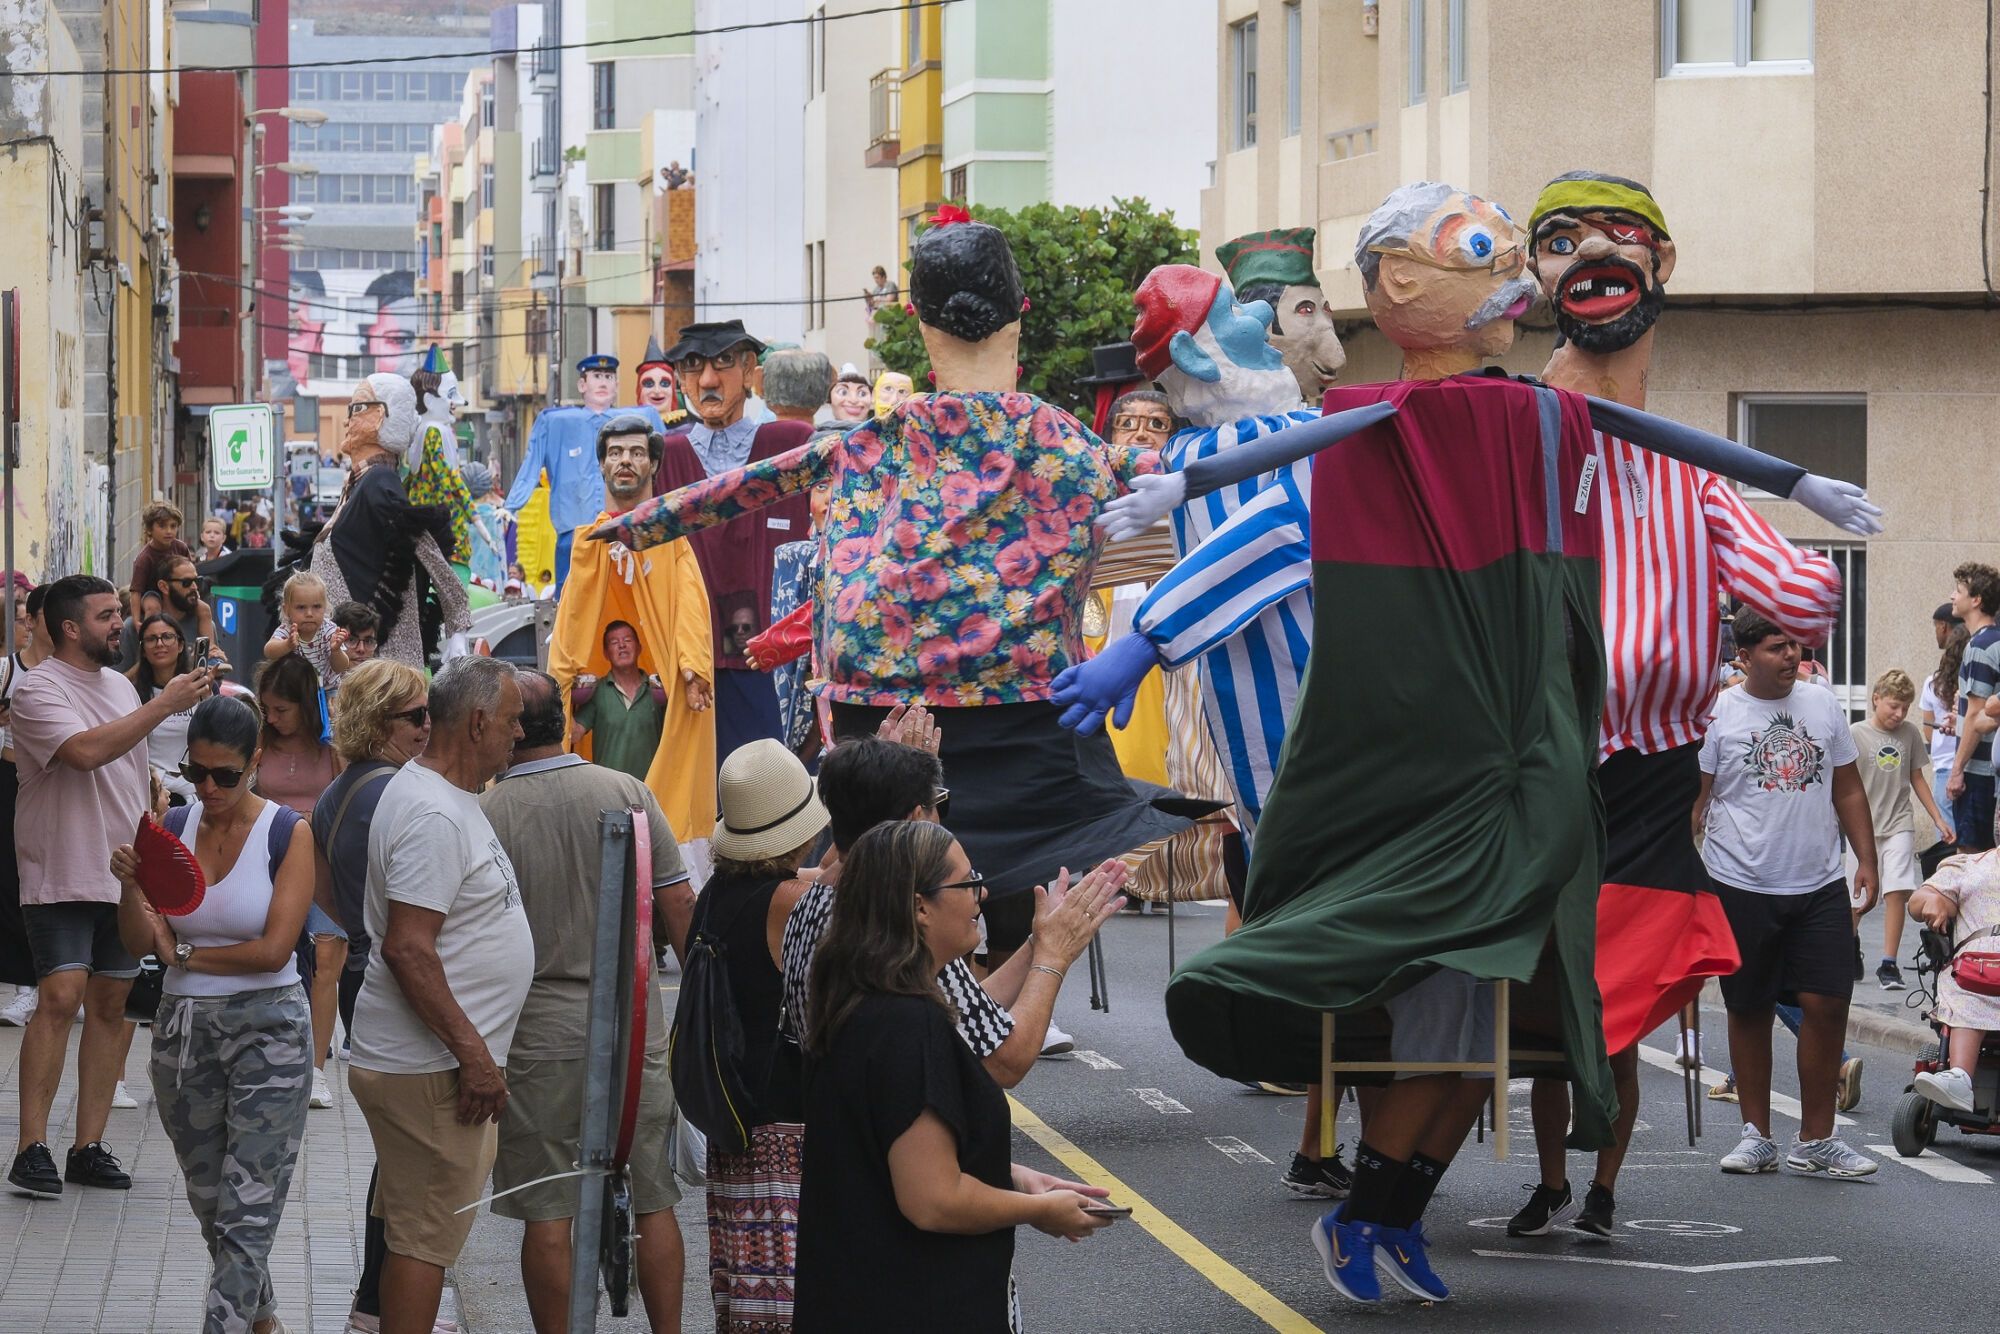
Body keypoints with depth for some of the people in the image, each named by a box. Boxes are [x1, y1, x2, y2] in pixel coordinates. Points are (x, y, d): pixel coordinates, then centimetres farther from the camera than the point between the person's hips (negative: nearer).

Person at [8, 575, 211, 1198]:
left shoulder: (120, 685, 14)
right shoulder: (38, 690, -11)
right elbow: (86, 751, -27)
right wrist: (164, 704, -25)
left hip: (124, 876, 7)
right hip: (61, 880, -7)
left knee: (110, 1006, 6)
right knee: (60, 999, -16)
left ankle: (89, 1147, 10)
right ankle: (32, 1148, -13)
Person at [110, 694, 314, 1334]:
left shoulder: (287, 835, -9)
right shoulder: (172, 830, 3)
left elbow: (274, 949, -15)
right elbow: (141, 942, -1)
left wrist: (184, 954, -8)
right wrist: (130, 886, -19)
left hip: (266, 1031, -5)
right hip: (182, 1029, 5)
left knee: (246, 1214, -9)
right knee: (211, 1205, 16)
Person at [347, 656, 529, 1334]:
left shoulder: (446, 797, 15)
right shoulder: (433, 815, -19)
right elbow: (408, 949, -26)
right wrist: (473, 1051, -24)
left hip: (443, 1061, 10)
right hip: (429, 1068, -10)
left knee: (421, 1231, 17)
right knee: (426, 1237, -6)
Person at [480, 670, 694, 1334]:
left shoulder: (485, 815, -8)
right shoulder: (628, 792, -2)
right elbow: (677, 907, -1)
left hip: (536, 1028, -2)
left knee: (546, 1213, 4)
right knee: (653, 1202, 10)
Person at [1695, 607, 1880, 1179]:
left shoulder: (1824, 706, 10)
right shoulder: (1716, 714, -1)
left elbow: (1848, 790, 15)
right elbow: (1692, 799, -2)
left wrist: (1867, 859, 7)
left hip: (1820, 886, 2)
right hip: (1742, 888, -2)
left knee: (1827, 1003, -5)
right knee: (1749, 1010, 6)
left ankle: (1816, 1140, 5)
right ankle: (1756, 1136, 17)